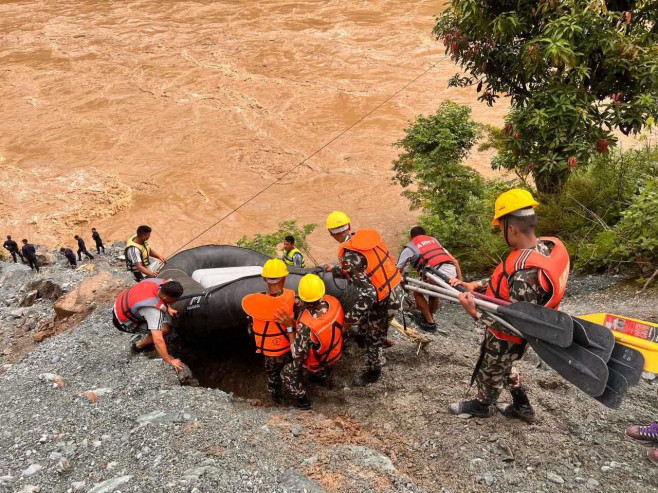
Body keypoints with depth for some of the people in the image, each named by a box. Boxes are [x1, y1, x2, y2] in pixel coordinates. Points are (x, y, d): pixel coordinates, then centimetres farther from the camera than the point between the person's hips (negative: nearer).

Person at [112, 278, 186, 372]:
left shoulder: (161, 282, -19)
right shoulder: (153, 309, -38)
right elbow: (158, 340, -39)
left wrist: (168, 308, -3)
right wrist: (170, 361, -32)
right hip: (123, 322, -8)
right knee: (165, 329, -18)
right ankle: (138, 346, 6)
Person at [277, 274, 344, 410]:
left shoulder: (306, 327, -46)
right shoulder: (334, 302, -30)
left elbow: (297, 354, -32)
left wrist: (291, 326, -33)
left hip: (315, 362, -5)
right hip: (335, 352, 5)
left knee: (288, 372, 22)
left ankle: (303, 401, 39)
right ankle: (324, 375, 68)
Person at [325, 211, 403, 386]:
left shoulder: (349, 256, -25)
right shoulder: (366, 236, -2)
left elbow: (368, 295, -28)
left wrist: (349, 320, -20)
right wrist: (335, 270, 24)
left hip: (384, 301, -7)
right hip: (397, 290, 7)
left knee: (373, 338, 16)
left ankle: (373, 372, 37)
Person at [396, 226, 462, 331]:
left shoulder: (409, 248, 19)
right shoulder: (433, 240, 32)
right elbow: (455, 261, 26)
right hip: (453, 272, 5)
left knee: (418, 293, 21)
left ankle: (429, 322, 24)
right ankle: (428, 317, 47)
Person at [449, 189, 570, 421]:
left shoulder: (526, 272, -41)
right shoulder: (550, 246, -13)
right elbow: (506, 279, 0)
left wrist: (476, 313, -37)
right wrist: (476, 285, -4)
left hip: (506, 338, -7)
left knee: (489, 372, 23)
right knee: (504, 367, 33)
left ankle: (483, 405, 51)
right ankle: (522, 406, 50)